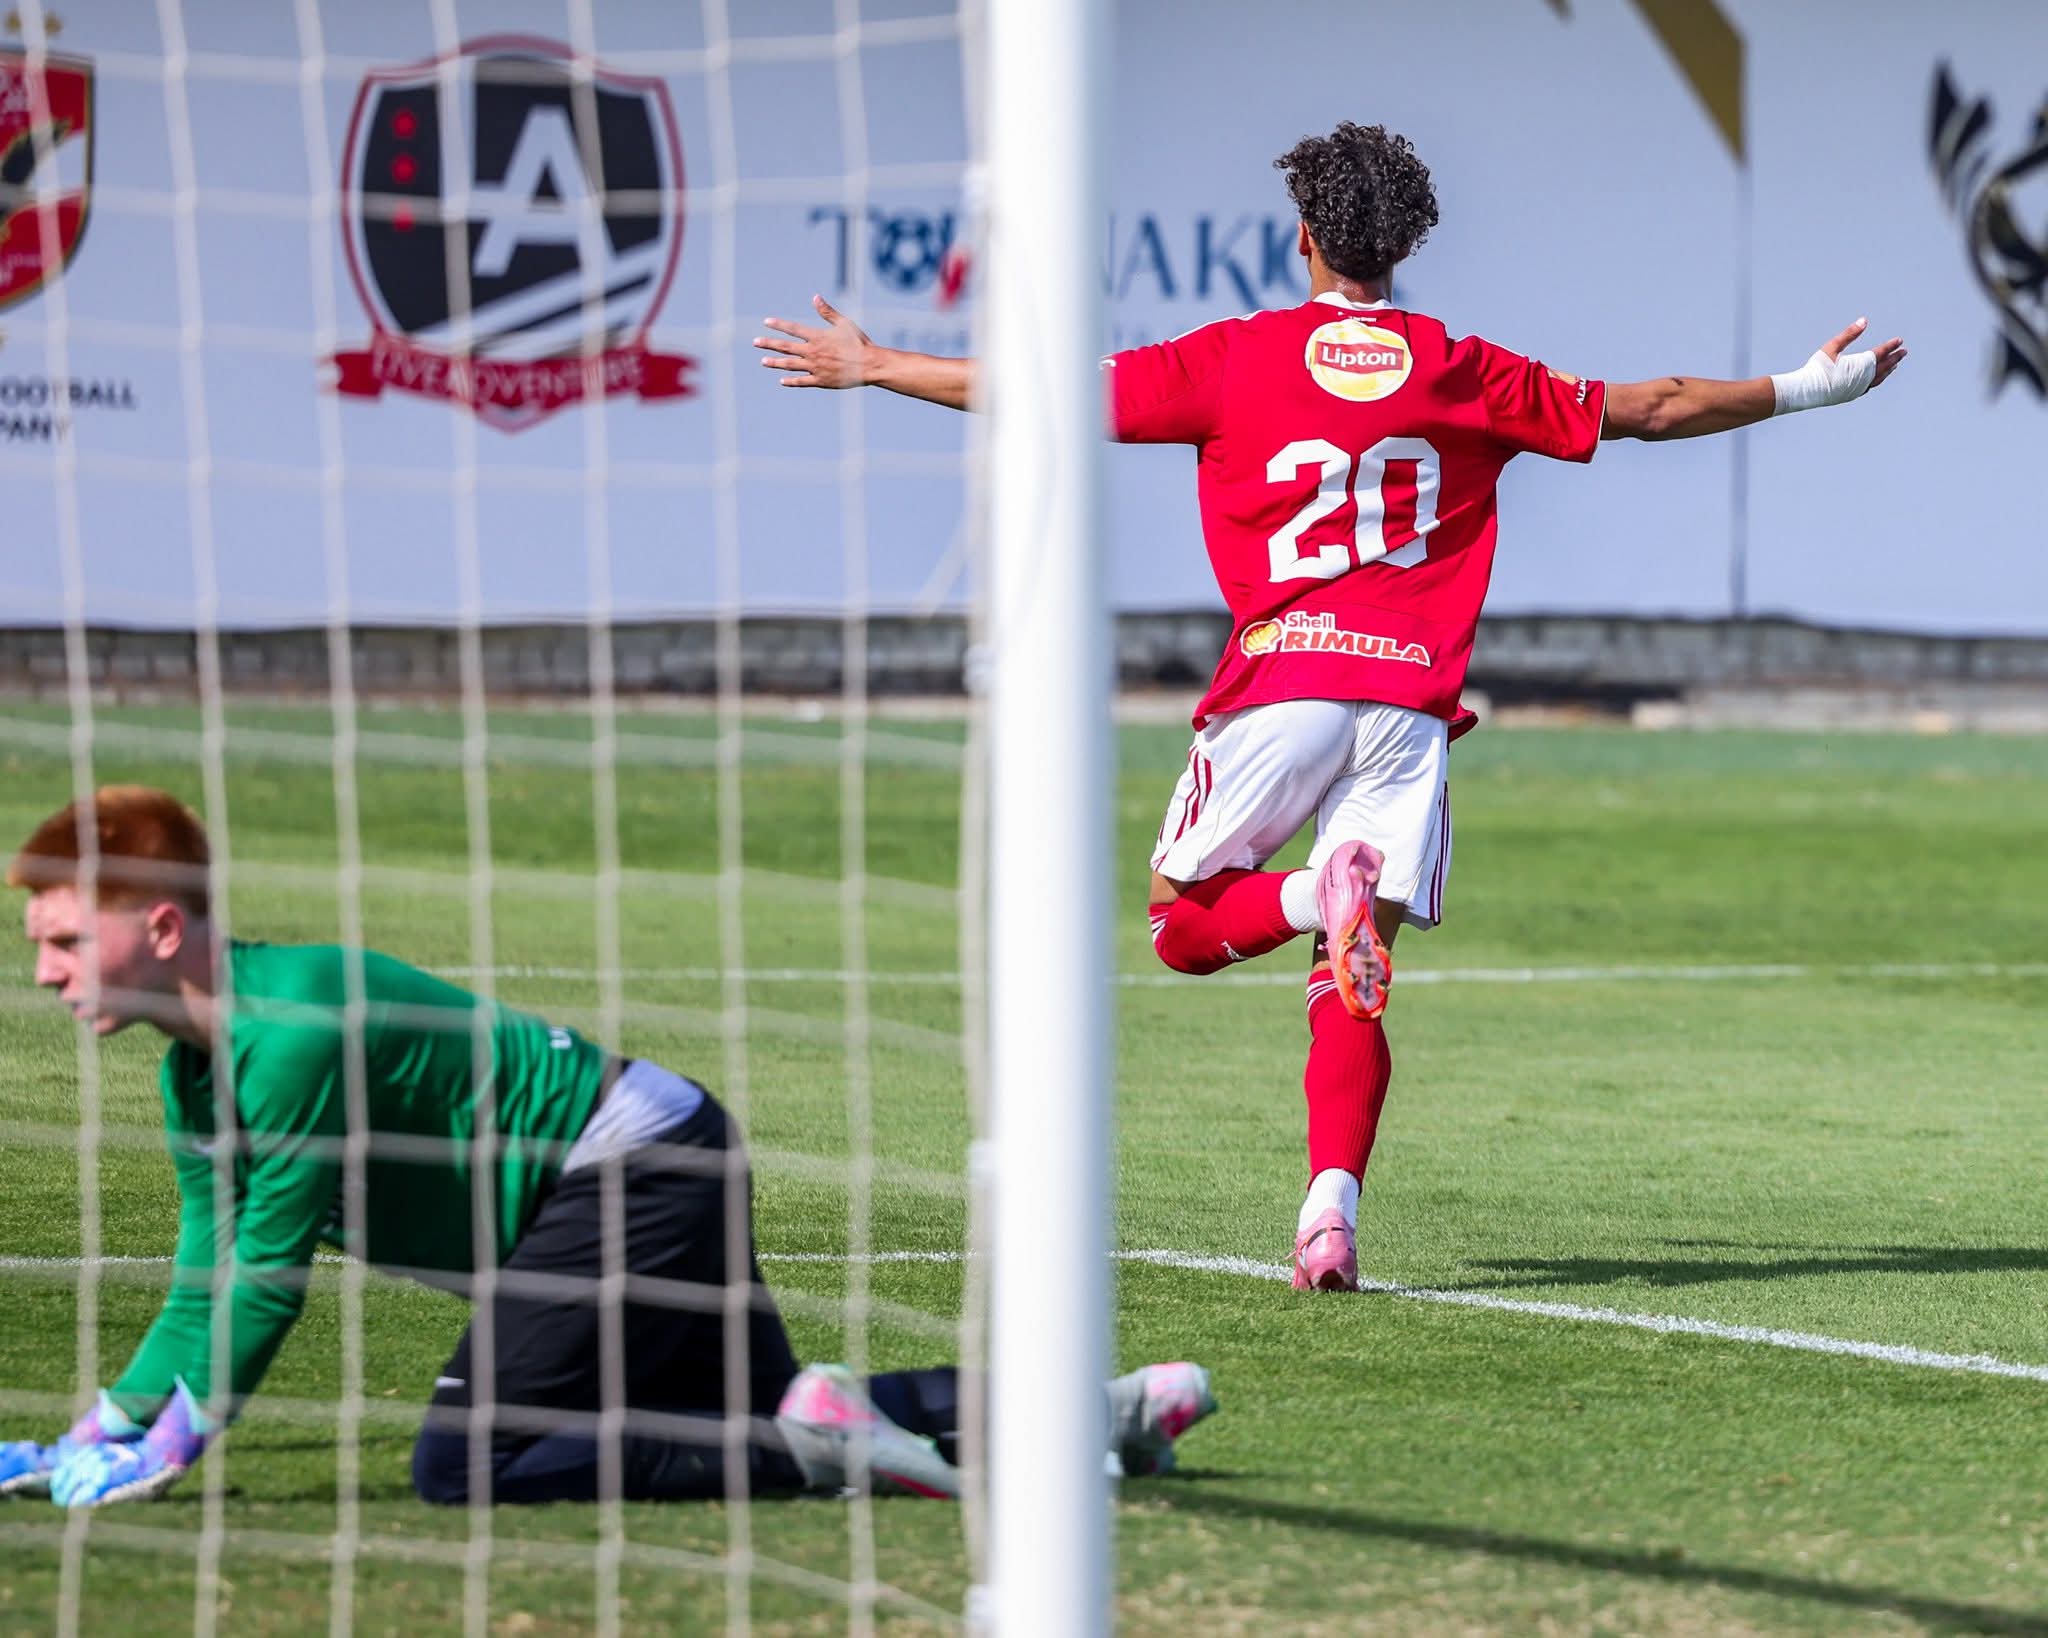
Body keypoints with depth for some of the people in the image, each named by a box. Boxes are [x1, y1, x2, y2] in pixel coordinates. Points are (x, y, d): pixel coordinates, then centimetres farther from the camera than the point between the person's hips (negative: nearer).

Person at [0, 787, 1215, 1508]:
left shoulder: (296, 1027, -25)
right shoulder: (196, 1060, 5)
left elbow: (270, 1275, -23)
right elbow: (209, 1283, 11)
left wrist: (164, 1459, -18)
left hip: (635, 1174, -10)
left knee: (467, 1463, -18)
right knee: (760, 1412, 22)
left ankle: (818, 1444, -20)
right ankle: (1109, 1408, 24)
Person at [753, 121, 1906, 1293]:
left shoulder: (1238, 359, 3)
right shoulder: (1467, 374, 9)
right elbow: (1648, 410, 17)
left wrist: (867, 367, 16)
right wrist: (1807, 389, 31)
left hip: (1281, 683, -2)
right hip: (1411, 700, 2)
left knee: (1184, 925, 12)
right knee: (1354, 983, 5)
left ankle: (1324, 894, -20)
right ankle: (1332, 1215, -12)